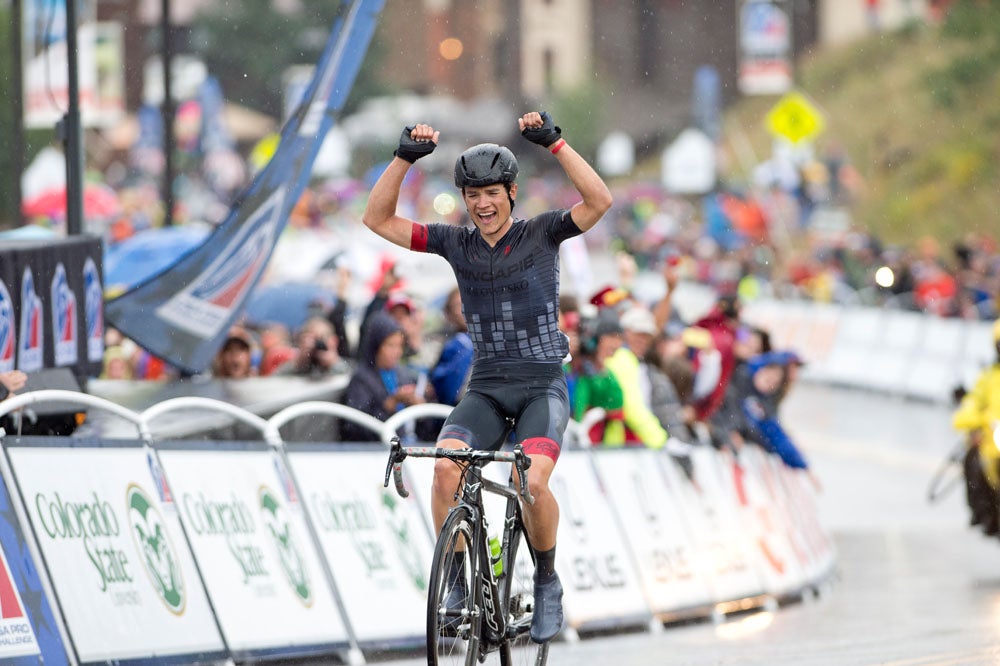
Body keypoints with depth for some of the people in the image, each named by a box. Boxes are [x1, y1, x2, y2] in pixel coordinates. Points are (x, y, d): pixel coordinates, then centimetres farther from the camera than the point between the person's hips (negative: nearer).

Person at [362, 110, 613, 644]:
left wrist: (553, 143, -22)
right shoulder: (456, 243, 6)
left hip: (542, 385, -3)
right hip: (486, 387, 3)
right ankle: (459, 583, -13)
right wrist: (405, 158, -10)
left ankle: (547, 583, -3)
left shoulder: (541, 234, -2)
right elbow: (378, 220, 2)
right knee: (445, 468, -26)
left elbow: (599, 202, -18)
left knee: (532, 480, -28)